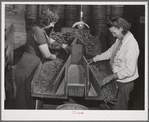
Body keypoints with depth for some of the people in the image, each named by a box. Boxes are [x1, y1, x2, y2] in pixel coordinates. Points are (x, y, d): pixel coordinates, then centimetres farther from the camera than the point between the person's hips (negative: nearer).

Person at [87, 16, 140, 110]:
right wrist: (94, 59, 18)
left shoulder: (131, 45, -28)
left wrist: (111, 77, -27)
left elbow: (130, 70, -29)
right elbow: (110, 52, 19)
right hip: (117, 78, 8)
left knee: (119, 107, 6)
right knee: (112, 105, 19)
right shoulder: (120, 39, 1)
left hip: (124, 82, -8)